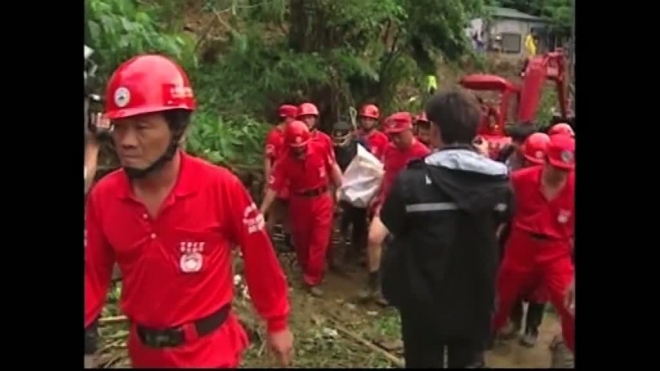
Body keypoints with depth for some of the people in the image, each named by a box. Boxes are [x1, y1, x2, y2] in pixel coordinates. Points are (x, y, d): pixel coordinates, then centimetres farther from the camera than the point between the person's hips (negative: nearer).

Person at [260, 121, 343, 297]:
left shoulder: (321, 148, -17)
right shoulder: (284, 161, -19)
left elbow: (333, 167, -1)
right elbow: (273, 187, -20)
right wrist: (261, 211, -23)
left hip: (322, 200, 0)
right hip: (299, 203, 0)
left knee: (319, 241, -1)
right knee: (301, 241, 15)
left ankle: (312, 279, 9)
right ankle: (306, 270, 40)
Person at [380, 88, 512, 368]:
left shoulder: (413, 180, -22)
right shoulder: (500, 180, -9)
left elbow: (391, 224, -7)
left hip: (424, 302, -3)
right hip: (476, 300, 3)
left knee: (425, 361, 17)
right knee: (468, 361, 21)